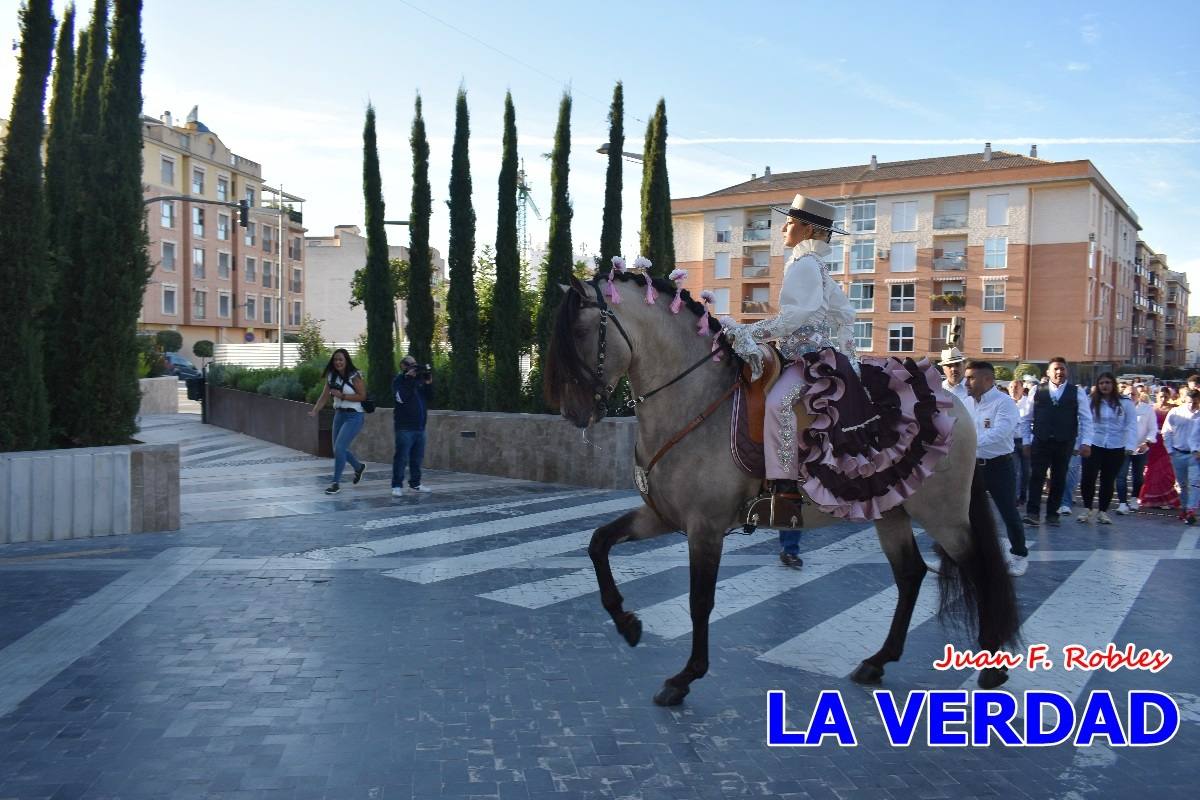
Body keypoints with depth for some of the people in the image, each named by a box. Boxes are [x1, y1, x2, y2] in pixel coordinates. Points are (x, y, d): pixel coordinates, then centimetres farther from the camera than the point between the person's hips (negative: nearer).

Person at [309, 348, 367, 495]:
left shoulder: (354, 376, -13)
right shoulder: (332, 376, 5)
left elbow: (362, 396, -16)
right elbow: (324, 396, 3)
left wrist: (342, 395, -21)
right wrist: (315, 411, -12)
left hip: (354, 416, -7)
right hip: (339, 414, 7)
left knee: (339, 448, -15)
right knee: (339, 449, 14)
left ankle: (336, 483, -4)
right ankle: (359, 467, 41)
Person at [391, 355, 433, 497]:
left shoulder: (419, 379, 15)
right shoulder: (399, 380, -1)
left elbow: (429, 396, 10)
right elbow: (401, 397, -18)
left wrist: (429, 382, -5)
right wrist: (409, 378, -17)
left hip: (420, 426, 6)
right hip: (405, 427, -6)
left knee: (417, 458, 11)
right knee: (402, 457, -6)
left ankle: (415, 484, 20)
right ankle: (397, 486, -1)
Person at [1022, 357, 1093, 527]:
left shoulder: (1077, 392, 4)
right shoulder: (1037, 392, 4)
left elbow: (1086, 419, 3)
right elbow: (1027, 418, 8)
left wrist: (1085, 442, -5)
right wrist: (1026, 440, 4)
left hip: (1065, 444, 1)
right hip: (1040, 442, -1)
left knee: (1059, 479, 8)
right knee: (1036, 477, -7)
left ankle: (1052, 514, 17)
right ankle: (1032, 513, -6)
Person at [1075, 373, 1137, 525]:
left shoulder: (1125, 403, -1)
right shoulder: (1091, 402, 0)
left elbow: (1131, 425, -2)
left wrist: (1130, 445, -13)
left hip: (1116, 449, 0)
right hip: (1093, 446, 0)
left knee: (1108, 481, 10)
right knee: (1088, 478, -8)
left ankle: (1102, 511, 24)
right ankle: (1087, 509, 11)